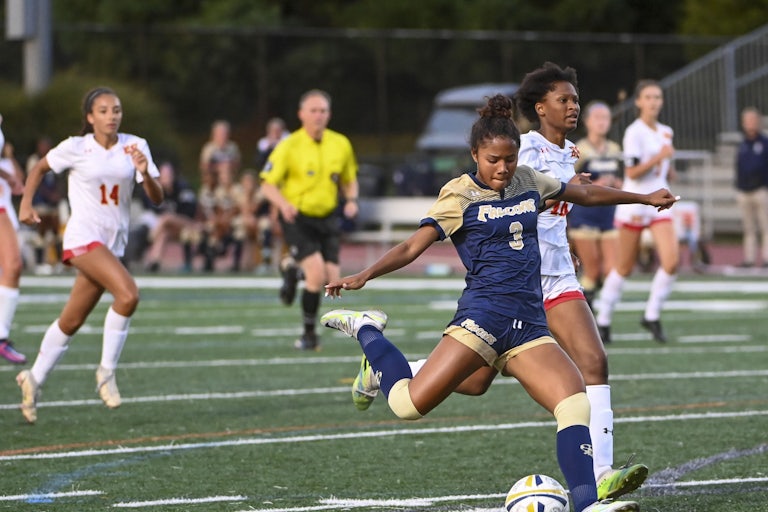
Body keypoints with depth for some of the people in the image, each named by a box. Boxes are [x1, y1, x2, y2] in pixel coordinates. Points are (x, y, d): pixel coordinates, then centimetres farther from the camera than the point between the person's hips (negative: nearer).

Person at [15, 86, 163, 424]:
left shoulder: (135, 146, 2)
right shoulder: (75, 148, -5)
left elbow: (157, 199, -2)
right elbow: (39, 168, 12)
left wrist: (145, 173, -20)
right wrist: (26, 203, 2)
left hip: (114, 242, 5)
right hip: (83, 238, -5)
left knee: (71, 321, 12)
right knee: (128, 293, -27)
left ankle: (34, 379, 29)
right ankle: (107, 371, -14)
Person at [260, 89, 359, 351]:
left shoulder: (341, 145, 4)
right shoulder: (289, 146, -8)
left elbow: (349, 180, 17)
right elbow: (268, 184, -6)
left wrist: (351, 200, -5)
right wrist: (283, 204, -26)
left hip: (328, 218, 5)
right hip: (297, 218, -4)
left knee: (331, 279, -5)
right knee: (317, 273, -20)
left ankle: (292, 267, 29)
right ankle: (309, 334, -1)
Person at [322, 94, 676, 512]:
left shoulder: (528, 181, 15)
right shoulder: (459, 196, -1)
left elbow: (586, 194, 32)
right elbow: (412, 246, -10)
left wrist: (644, 198, 41)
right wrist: (363, 276, -26)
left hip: (529, 324, 5)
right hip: (484, 315, -5)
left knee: (576, 402, -18)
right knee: (409, 404, -16)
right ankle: (366, 331, 10)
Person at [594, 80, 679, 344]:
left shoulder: (666, 132, 13)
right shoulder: (634, 132, -9)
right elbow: (632, 172, -16)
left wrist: (668, 170, 6)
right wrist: (659, 157, -24)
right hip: (634, 203, -6)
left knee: (672, 261, -12)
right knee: (624, 267, 1)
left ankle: (652, 315, 3)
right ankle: (603, 320, 15)